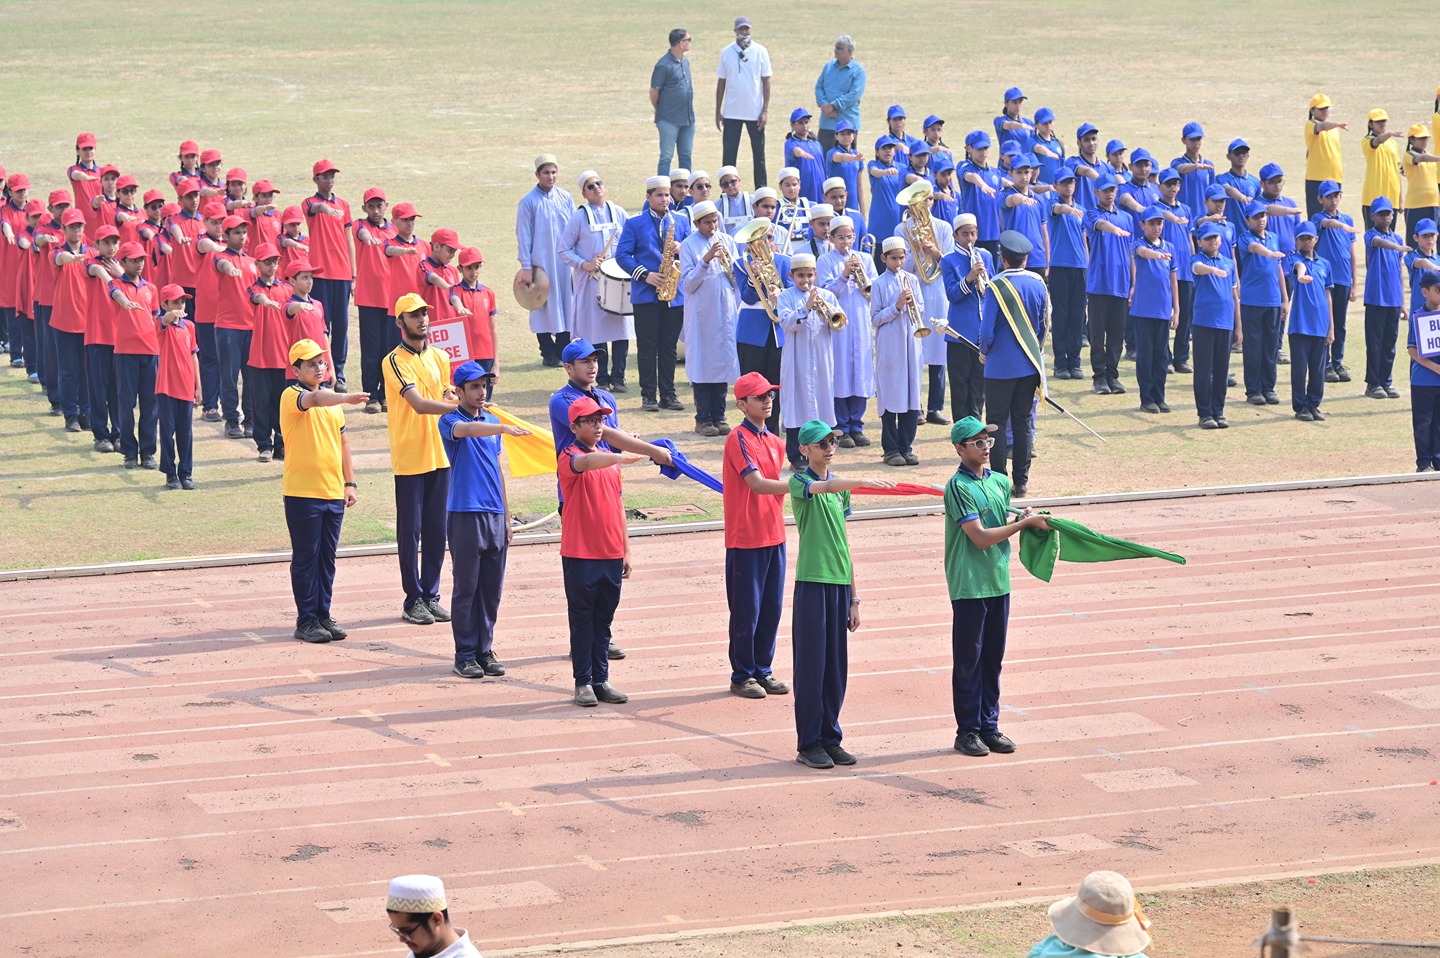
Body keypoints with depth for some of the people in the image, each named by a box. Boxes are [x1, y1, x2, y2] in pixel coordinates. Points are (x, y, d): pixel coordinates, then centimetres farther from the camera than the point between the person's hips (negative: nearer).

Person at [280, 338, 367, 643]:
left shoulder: (332, 400, 14)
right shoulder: (292, 396, -9)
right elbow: (314, 399, -32)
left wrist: (349, 482, 15)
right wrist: (346, 398, -50)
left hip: (333, 492, 6)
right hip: (302, 492, -6)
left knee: (327, 558, 9)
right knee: (306, 558, -2)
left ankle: (323, 615, 17)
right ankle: (306, 621, 3)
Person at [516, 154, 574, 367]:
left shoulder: (565, 198, 6)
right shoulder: (529, 202, -5)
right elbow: (524, 235, -4)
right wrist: (526, 267, -8)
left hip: (565, 262, 4)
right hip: (541, 262, -4)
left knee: (566, 304, 5)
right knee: (544, 306, 1)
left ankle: (563, 350, 14)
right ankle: (548, 353, 8)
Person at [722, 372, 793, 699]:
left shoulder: (775, 442, 13)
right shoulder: (738, 439, -12)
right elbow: (757, 484, -22)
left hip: (773, 535, 7)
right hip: (746, 539, -7)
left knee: (772, 607, 10)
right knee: (747, 610, 0)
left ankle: (763, 671, 21)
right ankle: (742, 676, 10)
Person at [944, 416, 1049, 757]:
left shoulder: (1000, 482, 10)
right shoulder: (959, 486, -13)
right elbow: (981, 537, -17)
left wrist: (1022, 519, -3)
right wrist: (1026, 523, -11)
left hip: (999, 582, 7)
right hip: (969, 585, -7)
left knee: (993, 658, 11)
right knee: (969, 659, 2)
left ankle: (990, 726, 19)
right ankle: (967, 732, 9)